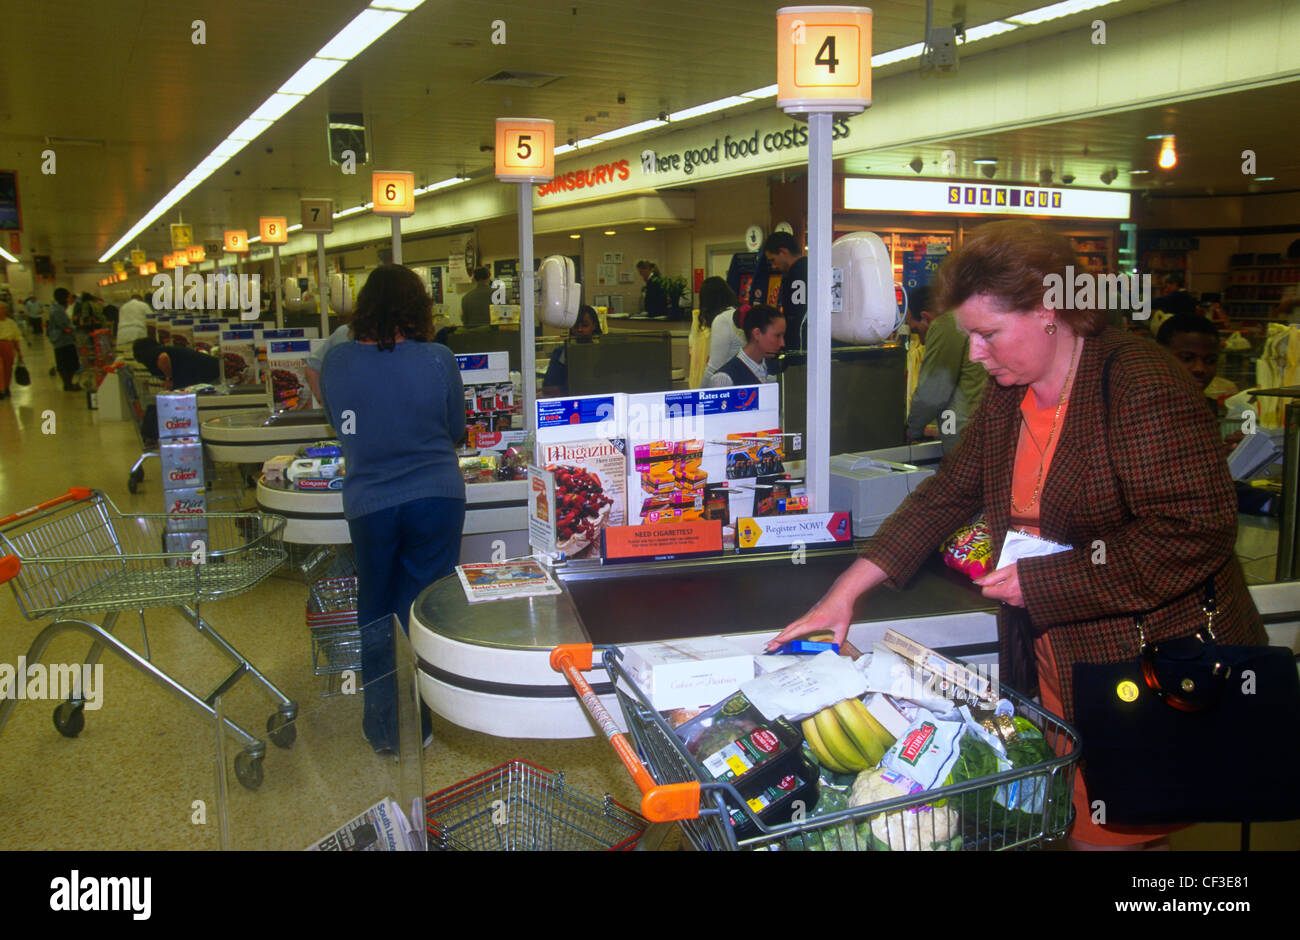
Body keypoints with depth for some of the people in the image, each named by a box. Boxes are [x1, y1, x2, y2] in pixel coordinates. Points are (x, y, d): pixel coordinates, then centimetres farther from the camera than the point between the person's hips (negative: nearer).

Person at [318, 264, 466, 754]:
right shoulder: (437, 359, -10)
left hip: (369, 504, 1)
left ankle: (382, 726, 25)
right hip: (436, 498, -1)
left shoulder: (336, 361, -5)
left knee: (375, 616, 17)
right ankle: (415, 725, 20)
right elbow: (456, 429, 3)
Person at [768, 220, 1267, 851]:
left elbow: (1195, 535, -23)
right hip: (1055, 673, 7)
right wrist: (845, 593, 5)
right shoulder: (1008, 396, 7)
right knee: (1074, 825, 12)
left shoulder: (1141, 384, -18)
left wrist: (1041, 581, -19)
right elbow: (946, 495, 11)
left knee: (1107, 836, 0)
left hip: (1151, 676, -7)